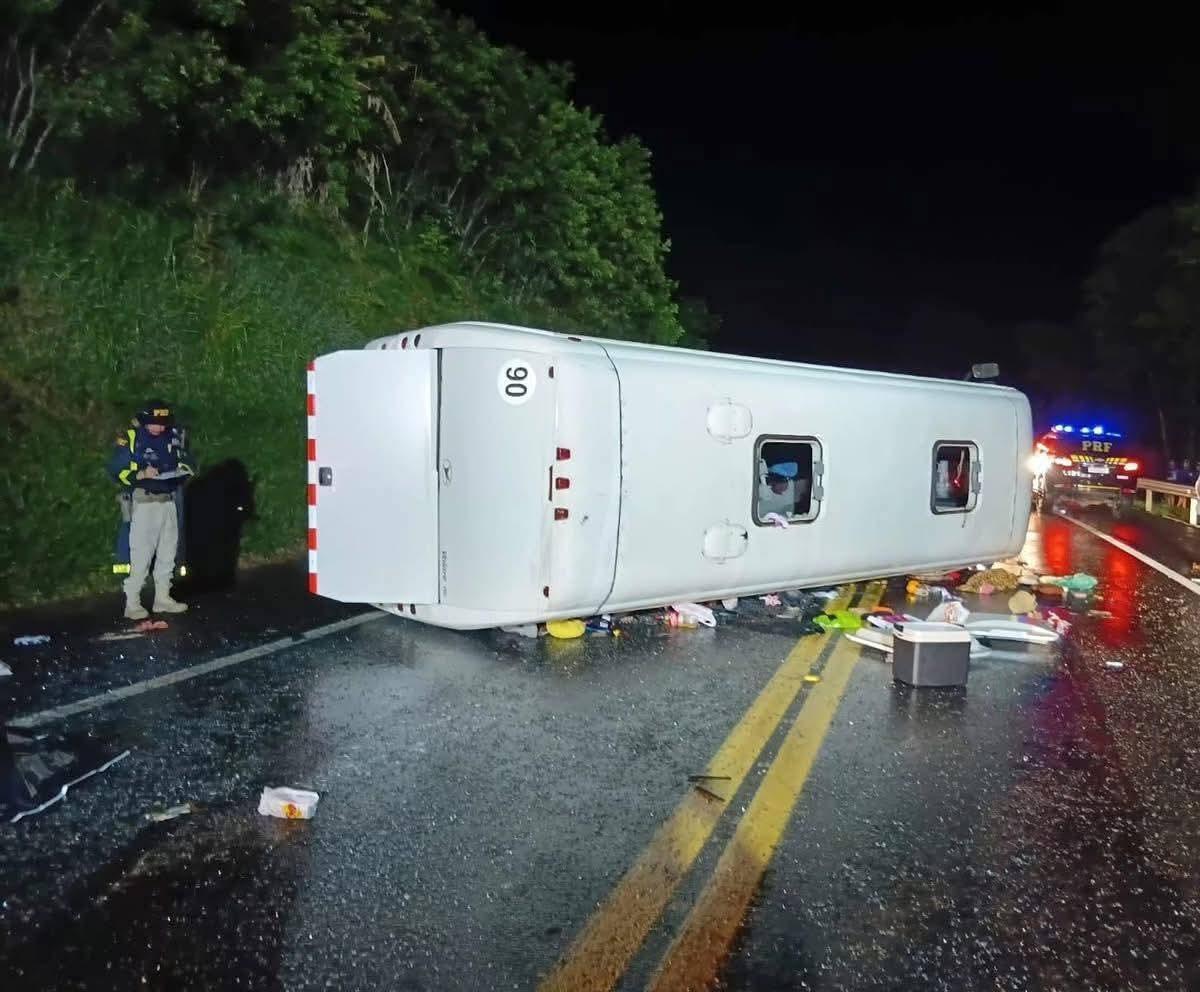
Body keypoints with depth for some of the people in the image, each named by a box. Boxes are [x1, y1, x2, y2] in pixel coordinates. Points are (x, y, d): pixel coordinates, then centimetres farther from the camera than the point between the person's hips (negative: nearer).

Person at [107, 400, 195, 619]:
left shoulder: (174, 436, 6)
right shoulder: (131, 438, -7)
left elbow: (187, 461, 16)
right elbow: (116, 470, -7)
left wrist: (184, 468, -6)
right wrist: (141, 474, -22)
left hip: (169, 501, 6)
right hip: (144, 502, -6)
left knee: (168, 551, 12)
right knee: (141, 553, -7)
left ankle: (163, 598, 24)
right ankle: (132, 603, 0)